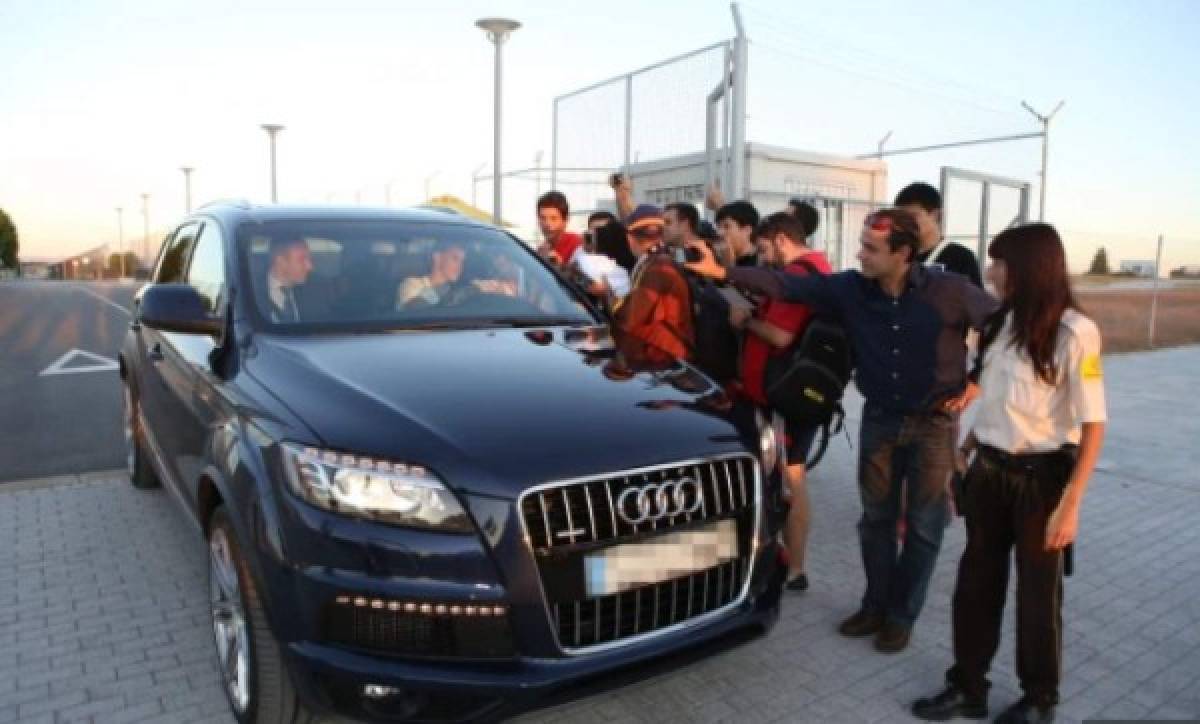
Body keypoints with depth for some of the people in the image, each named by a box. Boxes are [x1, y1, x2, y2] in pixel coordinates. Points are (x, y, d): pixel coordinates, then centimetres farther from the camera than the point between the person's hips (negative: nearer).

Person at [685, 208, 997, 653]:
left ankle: (902, 616, 25)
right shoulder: (851, 288, -9)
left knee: (923, 525, 8)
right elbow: (787, 286, -13)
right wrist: (721, 271, -19)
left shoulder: (949, 291, -16)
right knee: (876, 517, 13)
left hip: (933, 421, -3)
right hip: (879, 418, 3)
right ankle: (876, 605, 31)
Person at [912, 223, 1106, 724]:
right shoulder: (1001, 322, 4)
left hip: (1041, 477, -5)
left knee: (1037, 591, 11)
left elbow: (1093, 426, -15)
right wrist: (966, 448, 11)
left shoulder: (1075, 332, -15)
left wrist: (1070, 505, -19)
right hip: (988, 472, 5)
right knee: (976, 583, 12)